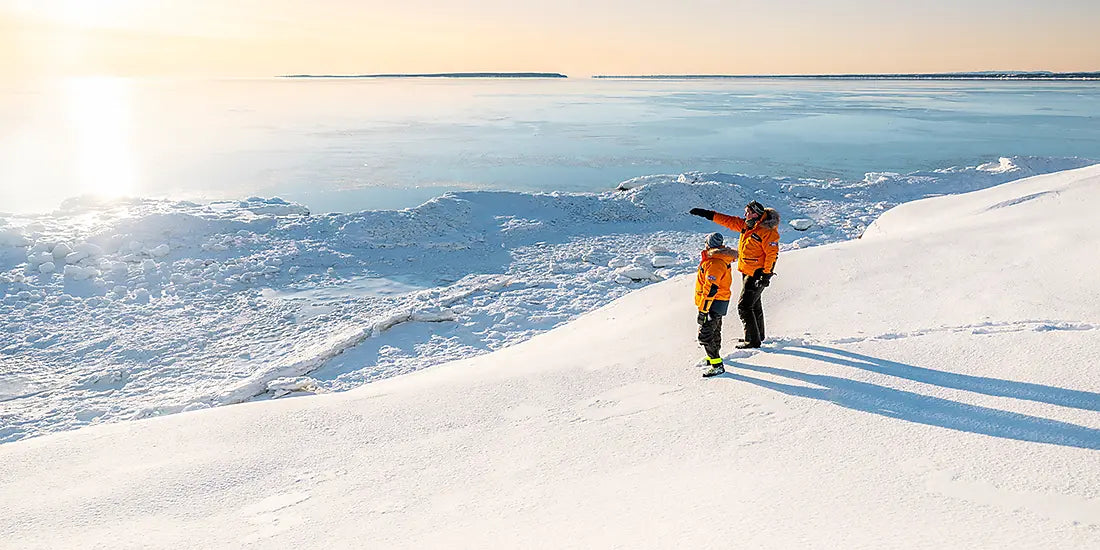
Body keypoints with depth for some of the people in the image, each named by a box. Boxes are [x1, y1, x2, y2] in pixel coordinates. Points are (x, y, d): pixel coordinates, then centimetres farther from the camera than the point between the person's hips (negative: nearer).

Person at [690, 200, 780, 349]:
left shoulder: (767, 231, -19)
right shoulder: (746, 225, 6)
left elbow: (772, 254, -20)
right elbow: (728, 221, 11)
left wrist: (766, 275, -21)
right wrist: (707, 214, 9)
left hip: (757, 274, -9)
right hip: (747, 273, 9)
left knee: (744, 306, -10)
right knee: (754, 305, 20)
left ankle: (753, 340, -3)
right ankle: (758, 335, 35)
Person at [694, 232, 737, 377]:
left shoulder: (714, 264, -25)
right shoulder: (722, 259, 7)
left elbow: (710, 290, -28)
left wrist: (703, 311, -25)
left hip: (714, 304, -10)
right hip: (721, 302, 10)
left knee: (705, 335, -9)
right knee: (714, 331, 24)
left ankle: (717, 366, -8)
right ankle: (713, 357, 41)